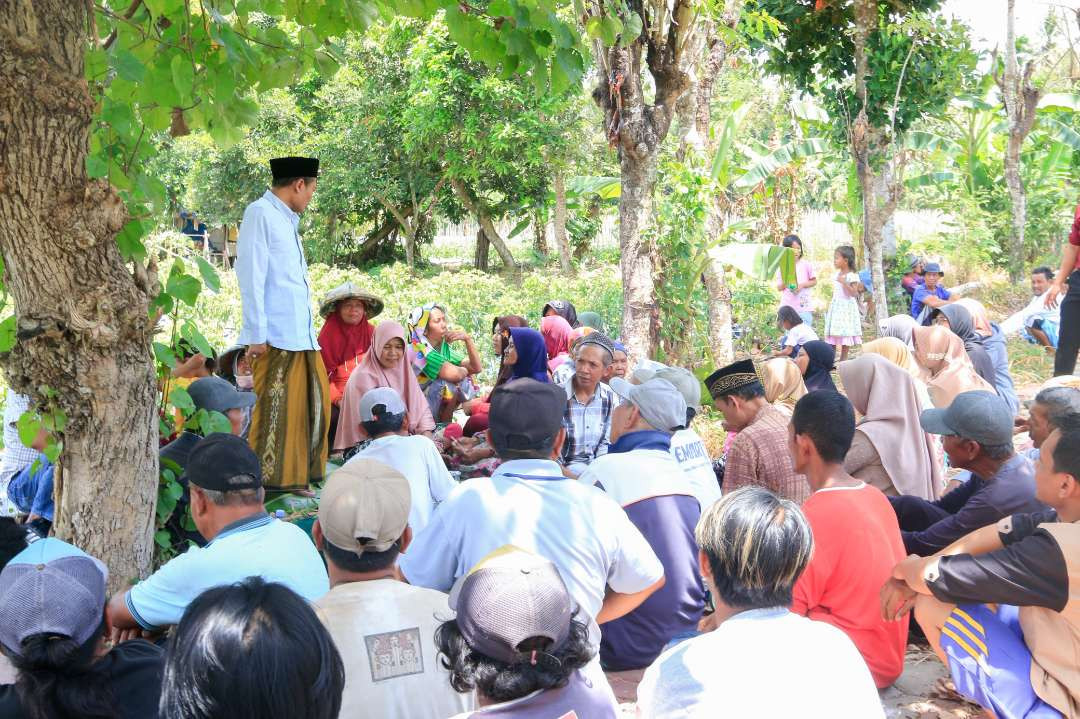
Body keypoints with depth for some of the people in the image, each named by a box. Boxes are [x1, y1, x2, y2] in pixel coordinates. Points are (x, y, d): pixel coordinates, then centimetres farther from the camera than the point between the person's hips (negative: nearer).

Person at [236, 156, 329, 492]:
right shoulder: (260, 213, -6)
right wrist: (257, 335, -16)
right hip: (276, 338, -9)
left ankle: (299, 476, 21)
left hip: (302, 336, 9)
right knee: (275, 411, -7)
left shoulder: (287, 221, 21)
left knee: (314, 405, 12)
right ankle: (269, 481, 0)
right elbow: (251, 277, -12)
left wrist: (310, 333, 16)